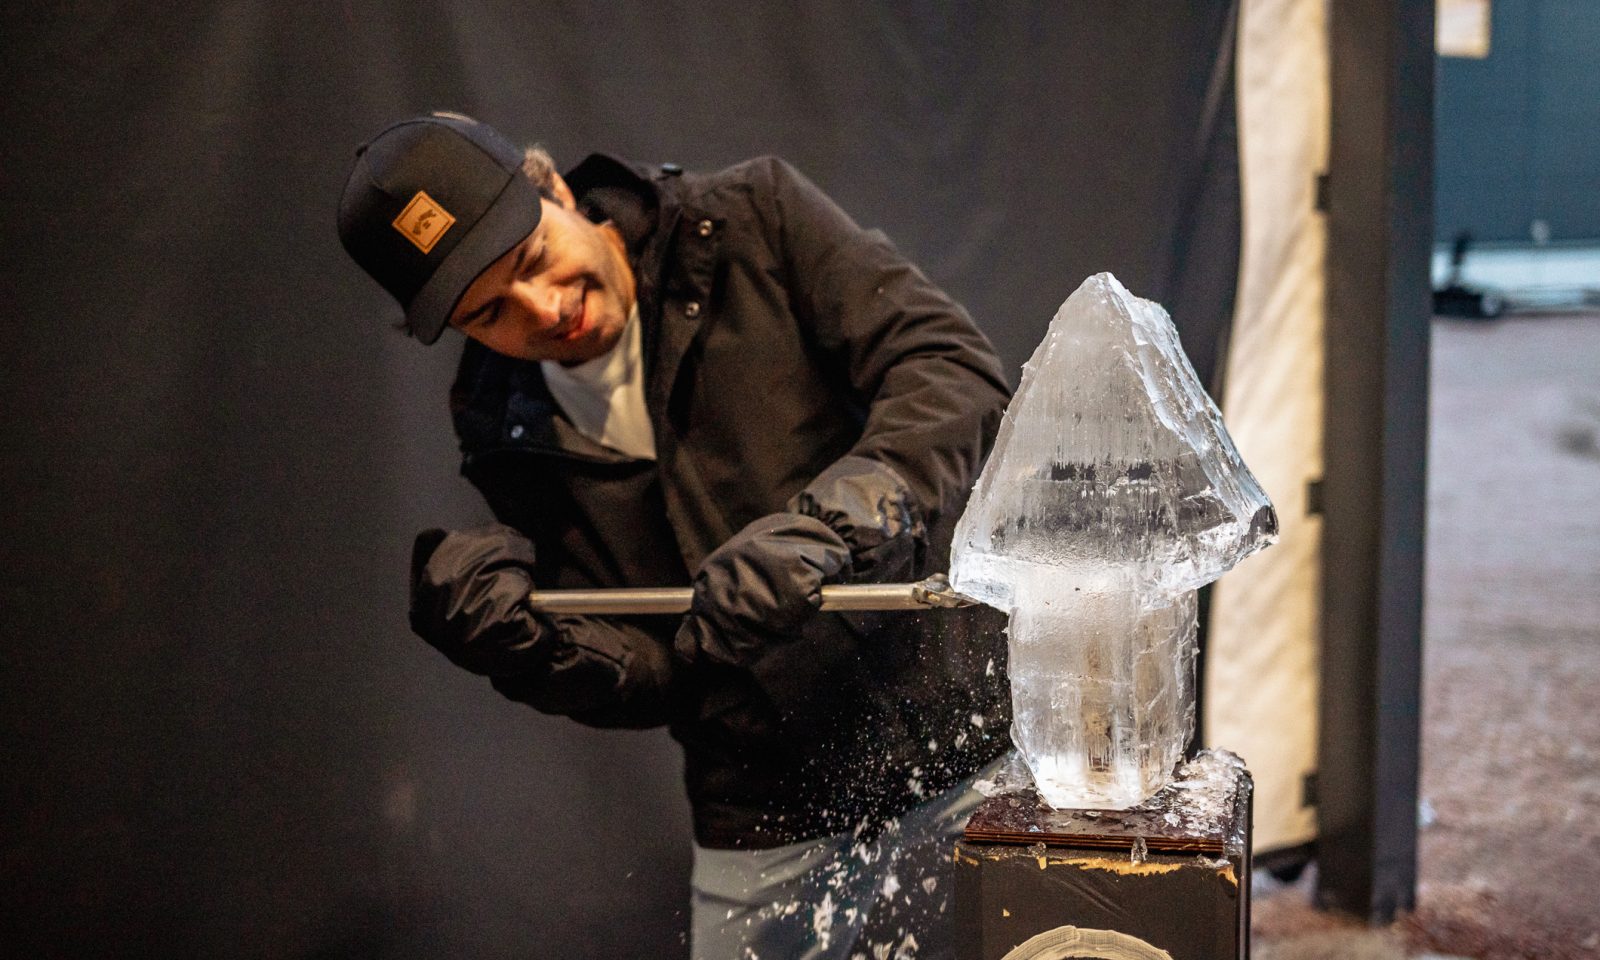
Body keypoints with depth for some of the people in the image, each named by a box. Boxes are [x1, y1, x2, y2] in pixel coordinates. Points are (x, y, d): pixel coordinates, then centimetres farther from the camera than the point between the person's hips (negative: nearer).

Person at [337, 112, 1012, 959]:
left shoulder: (756, 221, -3)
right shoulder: (507, 435, 4)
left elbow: (954, 368, -14)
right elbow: (650, 680, 4)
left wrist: (823, 521, -30)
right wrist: (522, 644, -17)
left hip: (966, 750, -2)